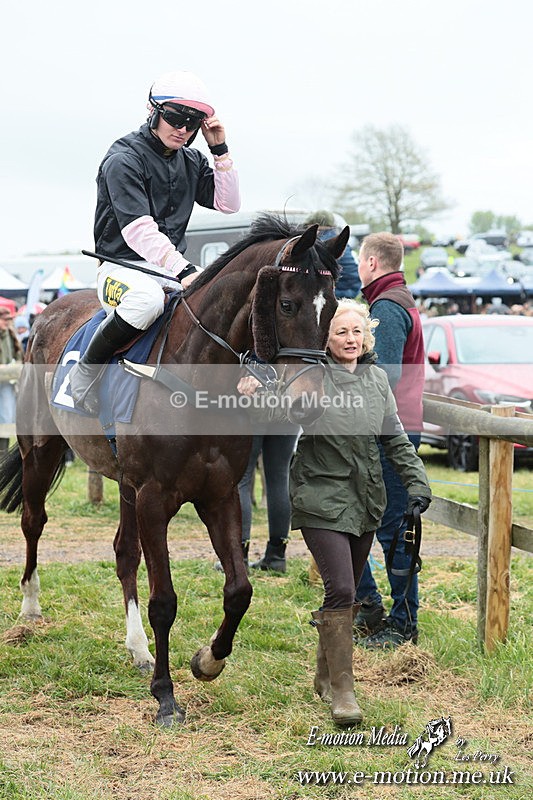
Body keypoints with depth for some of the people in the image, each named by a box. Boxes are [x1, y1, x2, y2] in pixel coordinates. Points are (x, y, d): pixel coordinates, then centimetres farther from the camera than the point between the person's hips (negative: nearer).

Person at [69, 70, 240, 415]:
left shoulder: (192, 161, 13)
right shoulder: (124, 159, -11)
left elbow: (228, 203, 9)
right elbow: (137, 231, -22)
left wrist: (221, 151, -1)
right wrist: (184, 271, -33)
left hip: (174, 267, 7)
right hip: (123, 267, -7)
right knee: (147, 298, -41)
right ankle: (86, 369, -21)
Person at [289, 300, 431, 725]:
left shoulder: (377, 378, 7)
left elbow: (395, 438, 12)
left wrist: (417, 481, 5)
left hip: (366, 499, 6)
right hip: (322, 499, -6)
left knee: (348, 590, 14)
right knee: (340, 589, -14)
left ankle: (325, 675, 31)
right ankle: (343, 690, -8)